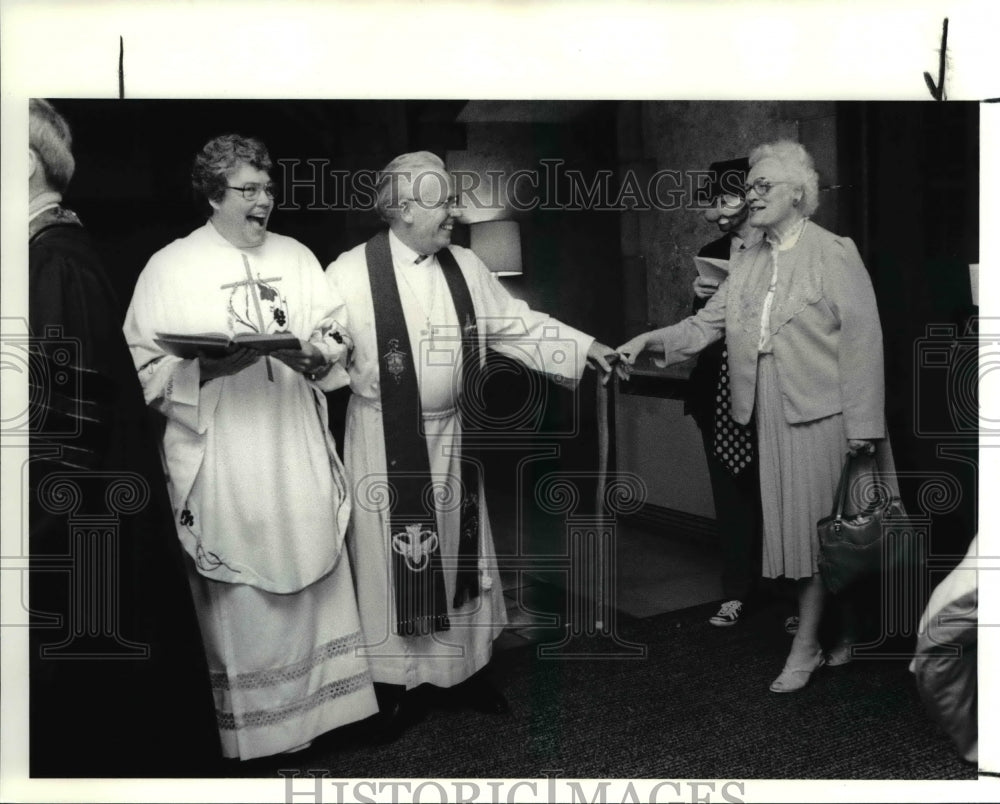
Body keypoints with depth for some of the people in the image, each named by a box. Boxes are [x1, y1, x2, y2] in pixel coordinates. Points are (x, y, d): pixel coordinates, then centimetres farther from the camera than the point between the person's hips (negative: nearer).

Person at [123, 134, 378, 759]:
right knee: (240, 597, 4)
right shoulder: (170, 268, 0)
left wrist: (321, 354, -12)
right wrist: (211, 367, -20)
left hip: (298, 454, 4)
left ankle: (320, 700, 27)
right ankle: (250, 723, 21)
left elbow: (339, 336, 10)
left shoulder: (297, 257, 11)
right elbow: (144, 366, -4)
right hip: (224, 464, -3)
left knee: (311, 578, 10)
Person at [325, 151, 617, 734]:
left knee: (458, 551, 16)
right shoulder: (352, 274, -11)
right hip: (386, 444, -4)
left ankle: (467, 667, 34)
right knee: (393, 561, 6)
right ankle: (396, 684, 24)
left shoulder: (465, 267, 3)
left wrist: (583, 346, 0)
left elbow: (517, 323, 6)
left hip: (449, 436, 5)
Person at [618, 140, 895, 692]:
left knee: (821, 527, 2)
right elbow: (706, 324, 8)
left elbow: (861, 337, -11)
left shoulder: (834, 253, -7)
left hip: (821, 412, -5)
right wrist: (649, 340, -9)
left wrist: (862, 424, -15)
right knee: (796, 525, 11)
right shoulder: (747, 263, 12)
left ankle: (806, 647, 13)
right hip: (771, 416, 6)